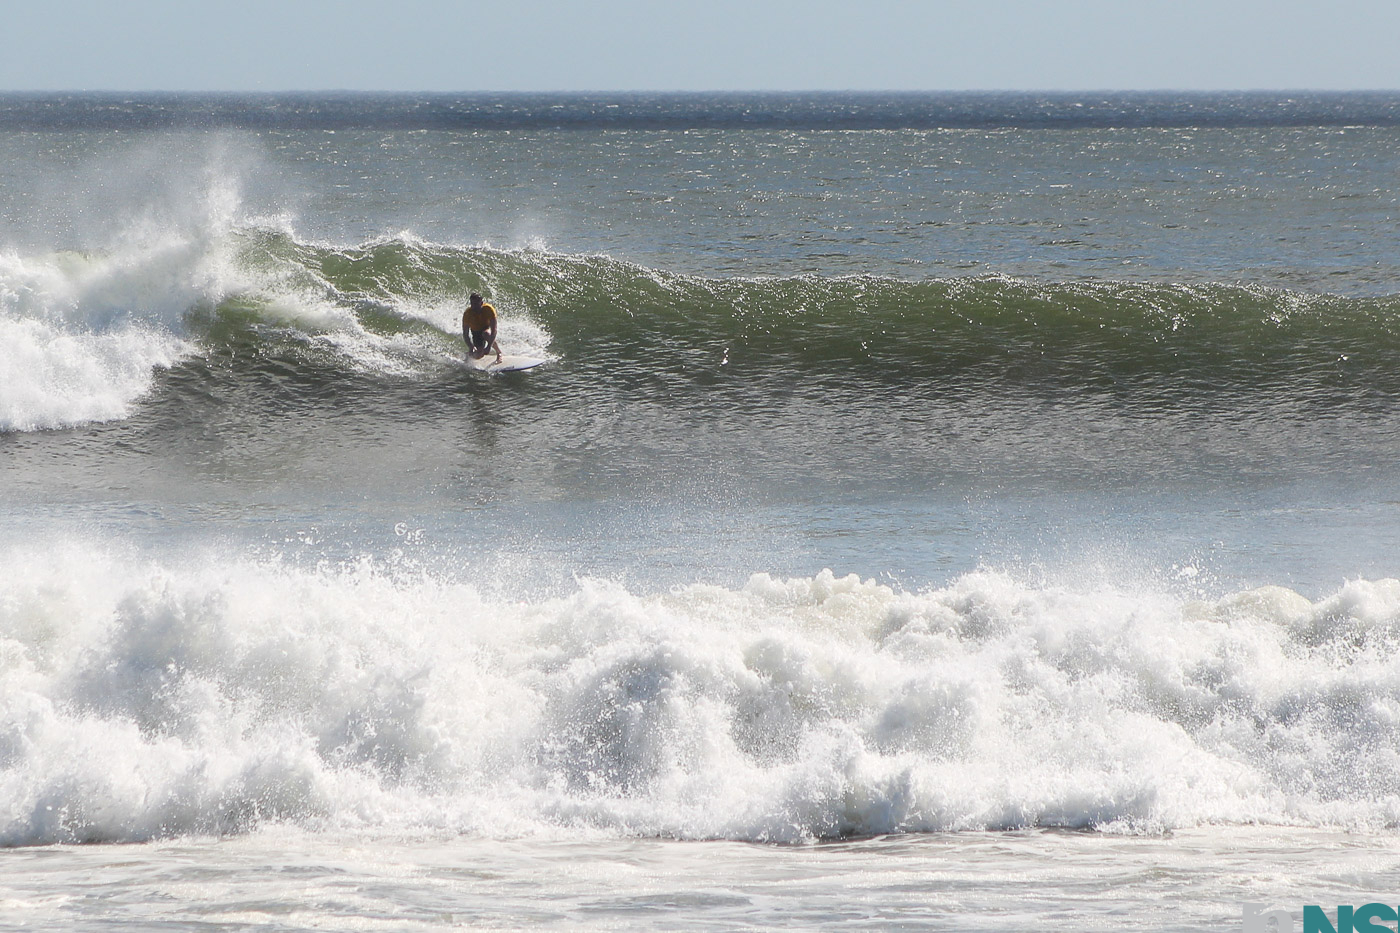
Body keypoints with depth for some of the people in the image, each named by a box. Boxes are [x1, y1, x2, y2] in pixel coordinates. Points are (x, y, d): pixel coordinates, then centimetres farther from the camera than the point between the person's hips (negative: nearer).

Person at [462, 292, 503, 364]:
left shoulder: (488, 309, -30)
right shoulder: (467, 314, -25)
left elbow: (494, 329, -32)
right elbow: (465, 334, -21)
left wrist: (489, 346, -41)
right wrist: (471, 347, -36)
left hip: (487, 328, -2)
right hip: (476, 333, 2)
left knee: (486, 334, -38)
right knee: (478, 356, -11)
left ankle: (499, 353, -16)